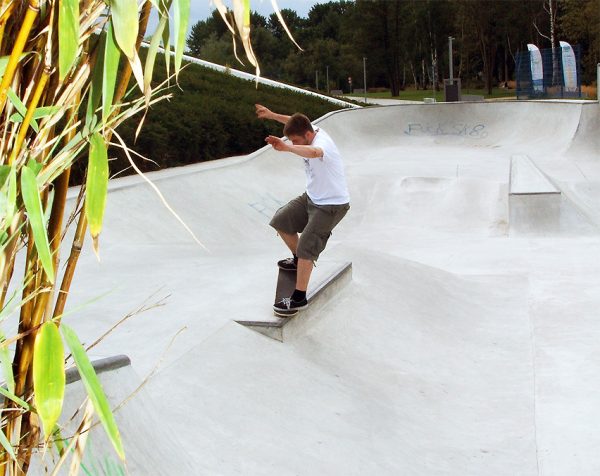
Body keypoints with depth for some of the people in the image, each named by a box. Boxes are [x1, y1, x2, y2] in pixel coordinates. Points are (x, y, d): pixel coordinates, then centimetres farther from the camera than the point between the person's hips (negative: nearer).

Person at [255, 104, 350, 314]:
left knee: (305, 249, -12)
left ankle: (299, 298, -3)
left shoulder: (322, 143, -31)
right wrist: (271, 115, 16)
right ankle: (298, 260, 37)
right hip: (312, 198, 10)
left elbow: (313, 152, -58)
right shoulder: (312, 130, -4)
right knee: (281, 221, 15)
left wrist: (286, 148, -71)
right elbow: (295, 122, 20)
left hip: (331, 206, -10)